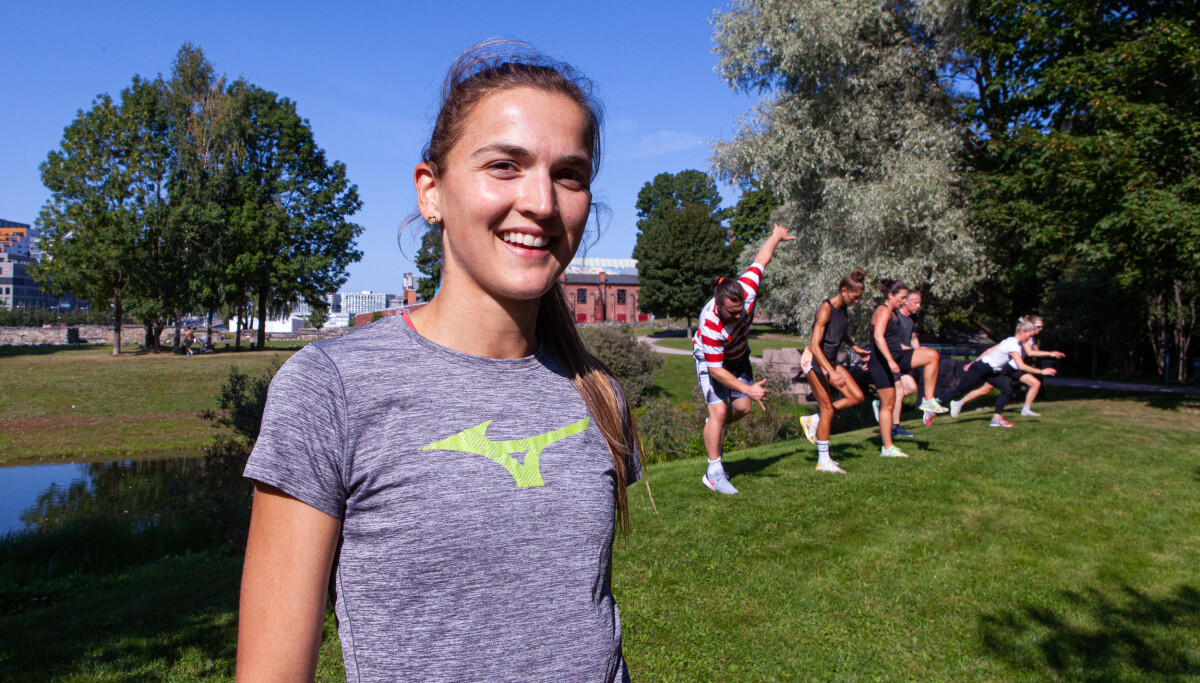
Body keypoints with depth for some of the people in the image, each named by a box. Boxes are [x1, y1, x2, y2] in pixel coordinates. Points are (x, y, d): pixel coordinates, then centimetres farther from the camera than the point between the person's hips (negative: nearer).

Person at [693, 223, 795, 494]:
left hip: (737, 353, 6)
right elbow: (716, 370, -32)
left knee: (742, 408, 2)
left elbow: (762, 258, -10)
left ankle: (712, 430, 34)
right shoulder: (710, 326, -42)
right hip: (709, 357, -6)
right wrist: (749, 389, -33)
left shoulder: (747, 287, -31)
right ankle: (714, 472, -4)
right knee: (719, 411, -15)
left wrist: (777, 236, 9)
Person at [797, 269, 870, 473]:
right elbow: (815, 346, -29)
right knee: (828, 409, -7)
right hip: (814, 361, -9)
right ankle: (823, 461, 2)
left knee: (857, 396, 1)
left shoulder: (843, 308, 4)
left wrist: (855, 348, 32)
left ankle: (813, 421, 11)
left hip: (831, 361, 9)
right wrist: (832, 373, -35)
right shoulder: (826, 309, -22)